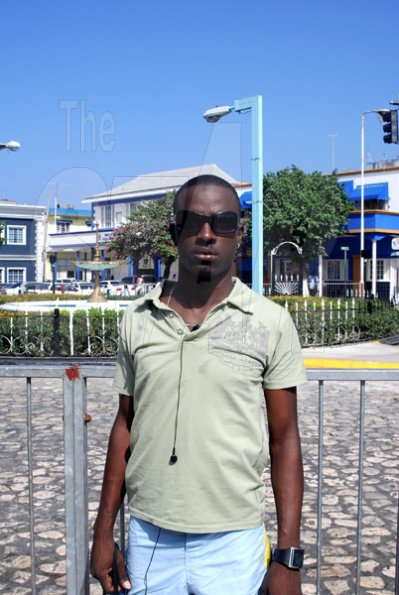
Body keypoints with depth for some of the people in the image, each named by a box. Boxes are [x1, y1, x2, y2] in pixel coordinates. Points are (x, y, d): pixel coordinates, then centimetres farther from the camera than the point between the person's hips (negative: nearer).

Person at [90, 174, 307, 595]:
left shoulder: (271, 323, -6)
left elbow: (284, 441, -3)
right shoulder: (137, 320, 1)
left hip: (233, 543, -2)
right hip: (147, 539, 2)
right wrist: (103, 531, 7)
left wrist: (288, 558, -6)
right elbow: (125, 425, 8)